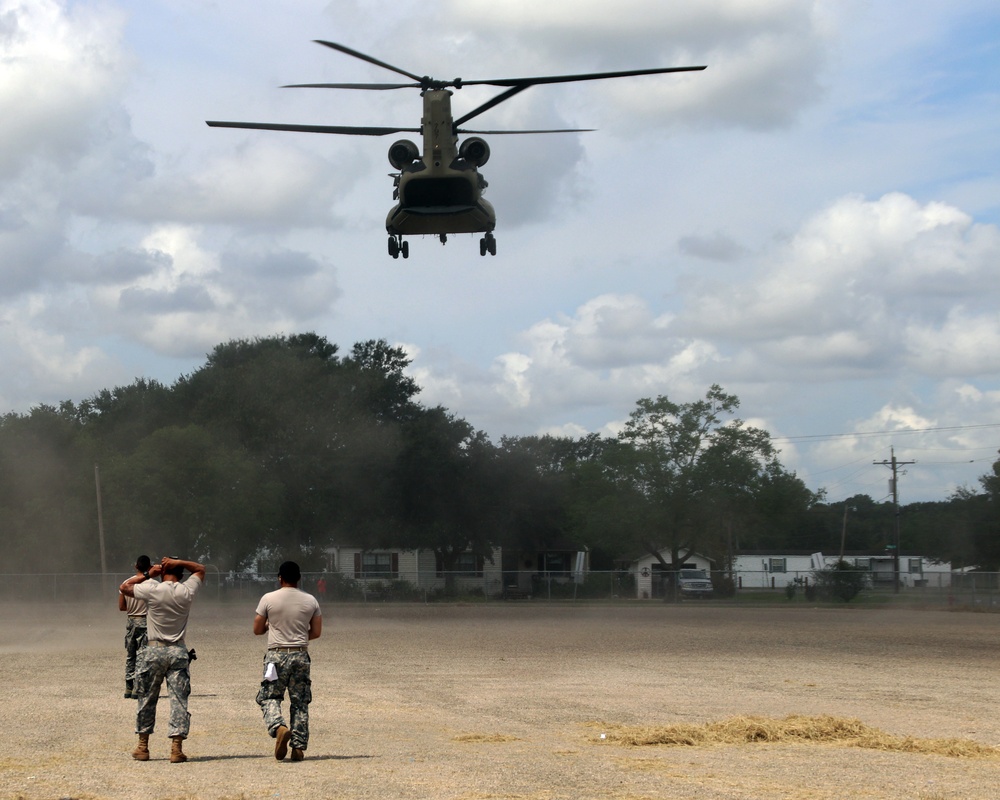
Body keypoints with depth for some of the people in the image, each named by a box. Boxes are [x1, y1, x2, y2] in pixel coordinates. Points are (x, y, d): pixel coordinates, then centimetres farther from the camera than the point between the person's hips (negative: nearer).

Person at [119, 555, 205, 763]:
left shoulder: (152, 590, -7)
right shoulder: (187, 592, -1)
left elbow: (124, 587, 8)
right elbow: (200, 569, 18)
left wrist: (147, 575, 8)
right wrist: (179, 563, 3)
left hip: (155, 651, -1)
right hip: (178, 651, 1)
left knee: (147, 699, 12)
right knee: (179, 699, -1)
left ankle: (143, 747, 18)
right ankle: (176, 747, -10)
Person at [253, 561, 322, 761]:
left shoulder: (268, 599, -3)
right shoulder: (310, 601, 4)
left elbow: (257, 629, 4)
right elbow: (316, 632, 8)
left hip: (276, 655, -2)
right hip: (301, 656, 2)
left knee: (269, 697, 6)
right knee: (300, 702, 8)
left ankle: (279, 727, -22)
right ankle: (299, 747, 5)